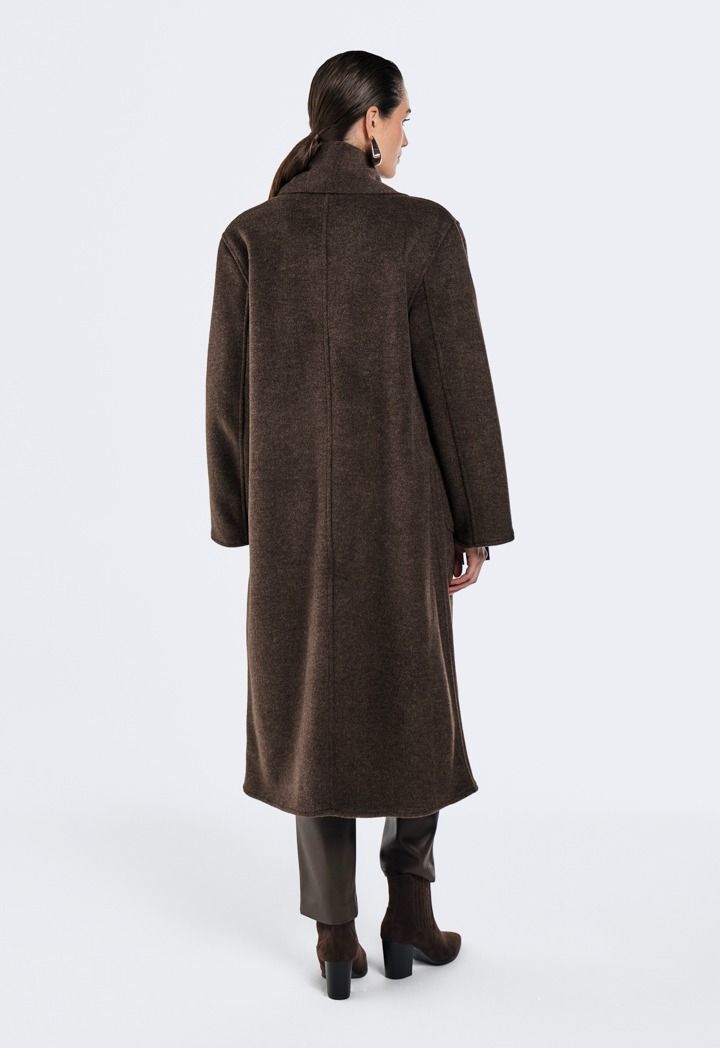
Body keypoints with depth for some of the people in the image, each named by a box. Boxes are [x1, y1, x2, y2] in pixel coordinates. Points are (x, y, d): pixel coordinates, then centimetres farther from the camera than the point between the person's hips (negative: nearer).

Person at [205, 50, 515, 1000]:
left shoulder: (249, 237, -1)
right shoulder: (427, 229, -9)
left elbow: (229, 392, 0)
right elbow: (460, 386, -10)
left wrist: (239, 518, 10)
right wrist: (478, 523, -1)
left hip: (293, 511, 2)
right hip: (402, 509, -2)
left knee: (313, 708, 12)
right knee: (416, 704, 17)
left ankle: (337, 937, 18)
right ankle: (410, 912, 22)